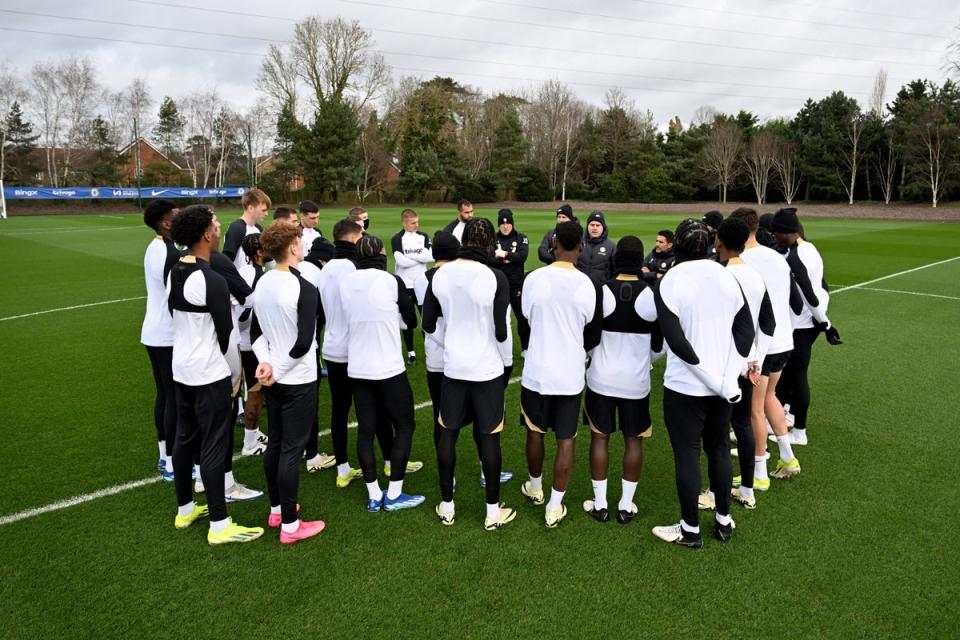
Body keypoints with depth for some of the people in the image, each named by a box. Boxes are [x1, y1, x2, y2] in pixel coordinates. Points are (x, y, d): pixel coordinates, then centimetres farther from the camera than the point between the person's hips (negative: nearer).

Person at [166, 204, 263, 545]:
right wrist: (236, 374, -1)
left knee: (185, 438, 18)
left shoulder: (174, 274, 5)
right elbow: (226, 333, -15)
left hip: (182, 369, 9)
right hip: (209, 374, -9)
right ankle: (219, 525, 7)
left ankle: (185, 509, 32)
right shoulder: (213, 280, -21)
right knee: (214, 447, -2)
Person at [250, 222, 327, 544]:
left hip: (273, 378, 7)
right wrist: (278, 370, -12)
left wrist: (265, 362, -5)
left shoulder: (262, 283, 4)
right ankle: (290, 525, 10)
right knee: (292, 449, 0)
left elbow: (256, 331, 7)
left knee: (275, 442, 18)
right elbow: (304, 342, -22)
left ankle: (276, 509, 32)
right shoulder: (304, 288, -19)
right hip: (298, 379, -7)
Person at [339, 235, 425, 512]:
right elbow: (411, 320, 2)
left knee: (365, 429, 9)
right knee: (405, 426, 8)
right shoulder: (391, 281, -10)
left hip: (357, 369, 5)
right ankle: (394, 494, 10)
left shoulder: (345, 282, 1)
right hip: (389, 368, -4)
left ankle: (373, 495, 16)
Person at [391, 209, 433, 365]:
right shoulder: (397, 239, -7)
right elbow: (401, 261, -20)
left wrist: (411, 256, -14)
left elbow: (432, 257, -9)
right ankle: (411, 352, 17)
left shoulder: (424, 237, 4)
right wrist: (421, 257, -9)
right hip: (405, 285, -2)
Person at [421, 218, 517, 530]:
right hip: (487, 369, -3)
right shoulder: (495, 277, -16)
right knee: (489, 436, 8)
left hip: (452, 366, 3)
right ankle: (493, 511, 19)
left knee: (447, 433, 14)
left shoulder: (439, 275, -6)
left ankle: (446, 506, 25)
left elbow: (428, 324, 2)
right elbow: (502, 332, -14)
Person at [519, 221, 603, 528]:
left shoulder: (533, 278, -11)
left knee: (535, 432, 19)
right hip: (570, 374, 0)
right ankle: (555, 506, 16)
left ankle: (535, 487, 39)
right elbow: (592, 334, 2)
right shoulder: (587, 285, -11)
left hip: (537, 370, 1)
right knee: (565, 440, 10)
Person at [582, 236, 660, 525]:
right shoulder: (653, 295, -10)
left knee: (600, 437, 12)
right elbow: (660, 344, 0)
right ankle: (626, 506, 20)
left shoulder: (600, 292, -12)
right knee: (633, 441, 13)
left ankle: (600, 504, 18)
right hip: (637, 380, 0)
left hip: (602, 378, 0)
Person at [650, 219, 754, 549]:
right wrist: (728, 378, -6)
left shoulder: (669, 282, -13)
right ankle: (723, 521, 32)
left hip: (684, 386, -5)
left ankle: (690, 530, 19)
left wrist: (718, 382, -13)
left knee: (687, 456, 7)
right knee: (719, 450, 19)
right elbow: (745, 330, -2)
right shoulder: (726, 276, 1)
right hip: (723, 385, 5)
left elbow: (676, 341, -19)